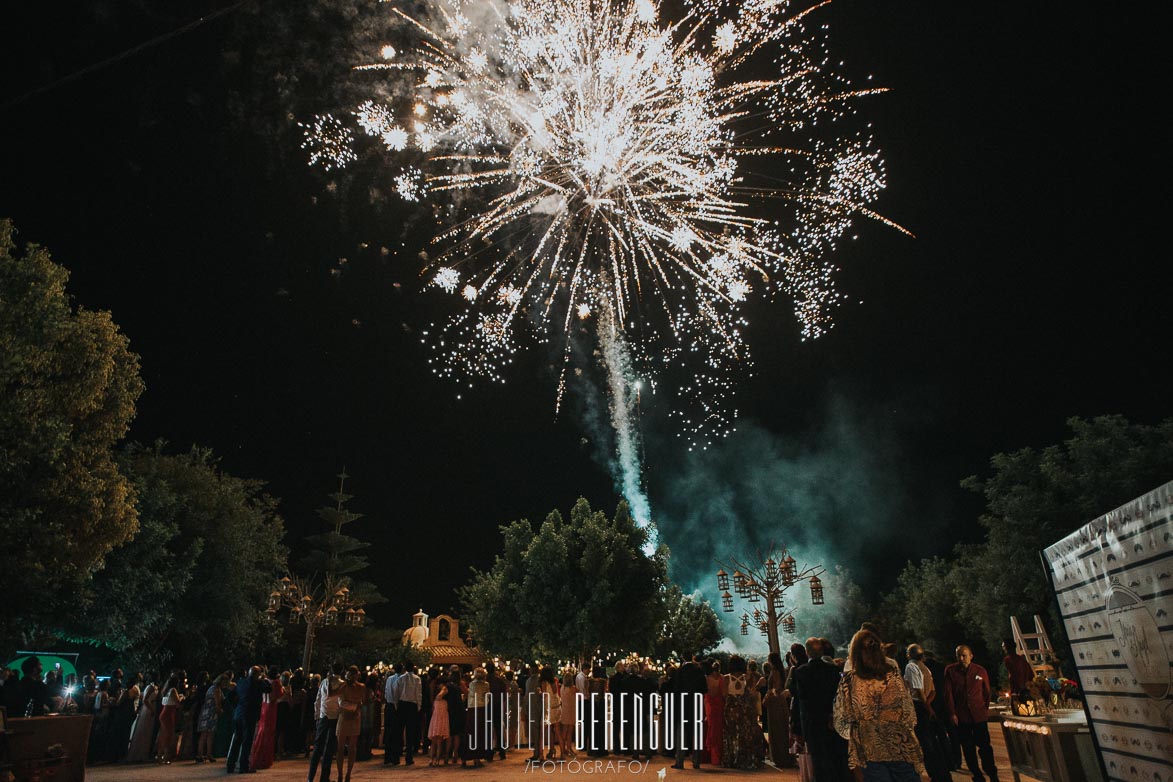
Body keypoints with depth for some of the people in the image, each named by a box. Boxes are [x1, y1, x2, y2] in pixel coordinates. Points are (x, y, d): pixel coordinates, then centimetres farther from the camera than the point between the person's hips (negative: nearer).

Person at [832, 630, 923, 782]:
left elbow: (841, 724, -3)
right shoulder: (893, 676, -6)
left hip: (871, 753, -1)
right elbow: (910, 718, 0)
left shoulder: (847, 682, -8)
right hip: (902, 749, 1)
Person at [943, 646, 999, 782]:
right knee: (968, 748, 6)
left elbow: (987, 692, 13)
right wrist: (952, 713, -5)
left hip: (979, 714, 0)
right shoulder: (950, 670, -2)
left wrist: (985, 709, 8)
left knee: (985, 745, 1)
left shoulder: (980, 671, 2)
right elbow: (948, 694, -1)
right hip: (961, 716, 0)